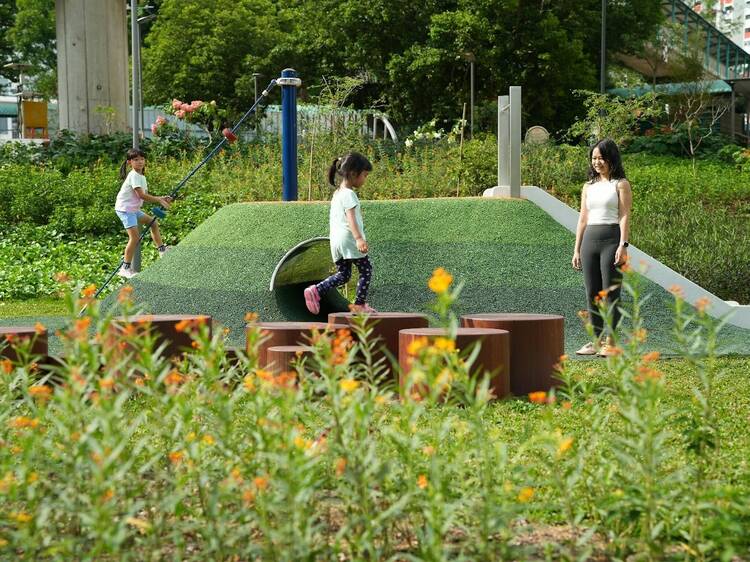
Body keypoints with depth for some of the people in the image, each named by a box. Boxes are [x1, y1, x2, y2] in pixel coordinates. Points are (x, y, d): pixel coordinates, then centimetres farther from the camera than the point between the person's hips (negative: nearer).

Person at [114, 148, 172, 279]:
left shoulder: (142, 177, 13)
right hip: (125, 208, -10)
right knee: (135, 236, -15)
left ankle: (161, 250, 28)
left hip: (134, 209, 10)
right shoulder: (134, 176, -17)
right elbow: (141, 195, -23)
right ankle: (125, 268, -13)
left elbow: (146, 195, 12)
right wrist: (159, 201, -19)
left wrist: (161, 199, 0)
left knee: (153, 223, 18)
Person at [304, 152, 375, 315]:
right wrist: (359, 238, -35)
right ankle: (359, 304, 5)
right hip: (349, 239, -9)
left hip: (336, 240, 9)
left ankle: (316, 291, -7)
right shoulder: (349, 194, -11)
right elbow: (350, 217, -24)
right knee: (366, 270, 4)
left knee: (343, 274, 10)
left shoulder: (336, 194, 18)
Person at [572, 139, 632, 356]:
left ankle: (611, 343, -1)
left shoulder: (620, 184, 0)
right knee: (592, 294, 6)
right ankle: (596, 341, 13)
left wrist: (623, 245, -17)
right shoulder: (588, 186, 16)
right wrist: (577, 249, 12)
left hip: (611, 239, -6)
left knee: (610, 294, -5)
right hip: (589, 240, 6)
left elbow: (624, 216, -7)